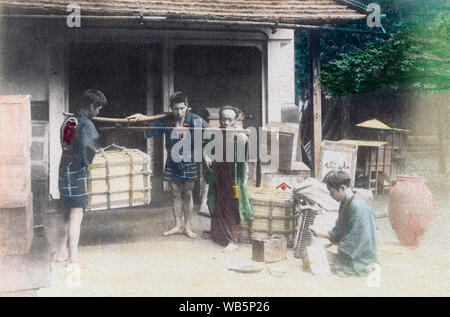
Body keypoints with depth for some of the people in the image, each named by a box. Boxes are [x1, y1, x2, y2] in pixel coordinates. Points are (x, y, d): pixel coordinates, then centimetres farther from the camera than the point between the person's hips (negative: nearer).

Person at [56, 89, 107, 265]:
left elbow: (66, 145, 11)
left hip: (64, 170, 8)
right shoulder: (86, 124, -15)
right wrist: (89, 165, -13)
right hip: (79, 172, -8)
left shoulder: (67, 121, 11)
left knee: (69, 214, 17)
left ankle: (62, 252, 23)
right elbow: (86, 148, -27)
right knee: (76, 215, -1)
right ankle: (73, 258, 5)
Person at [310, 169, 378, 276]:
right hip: (346, 250, 10)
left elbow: (356, 239, -24)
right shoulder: (344, 203, 7)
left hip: (360, 260, -10)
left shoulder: (358, 206, -24)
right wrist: (320, 234, 3)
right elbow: (338, 231, 16)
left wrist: (338, 249, -15)